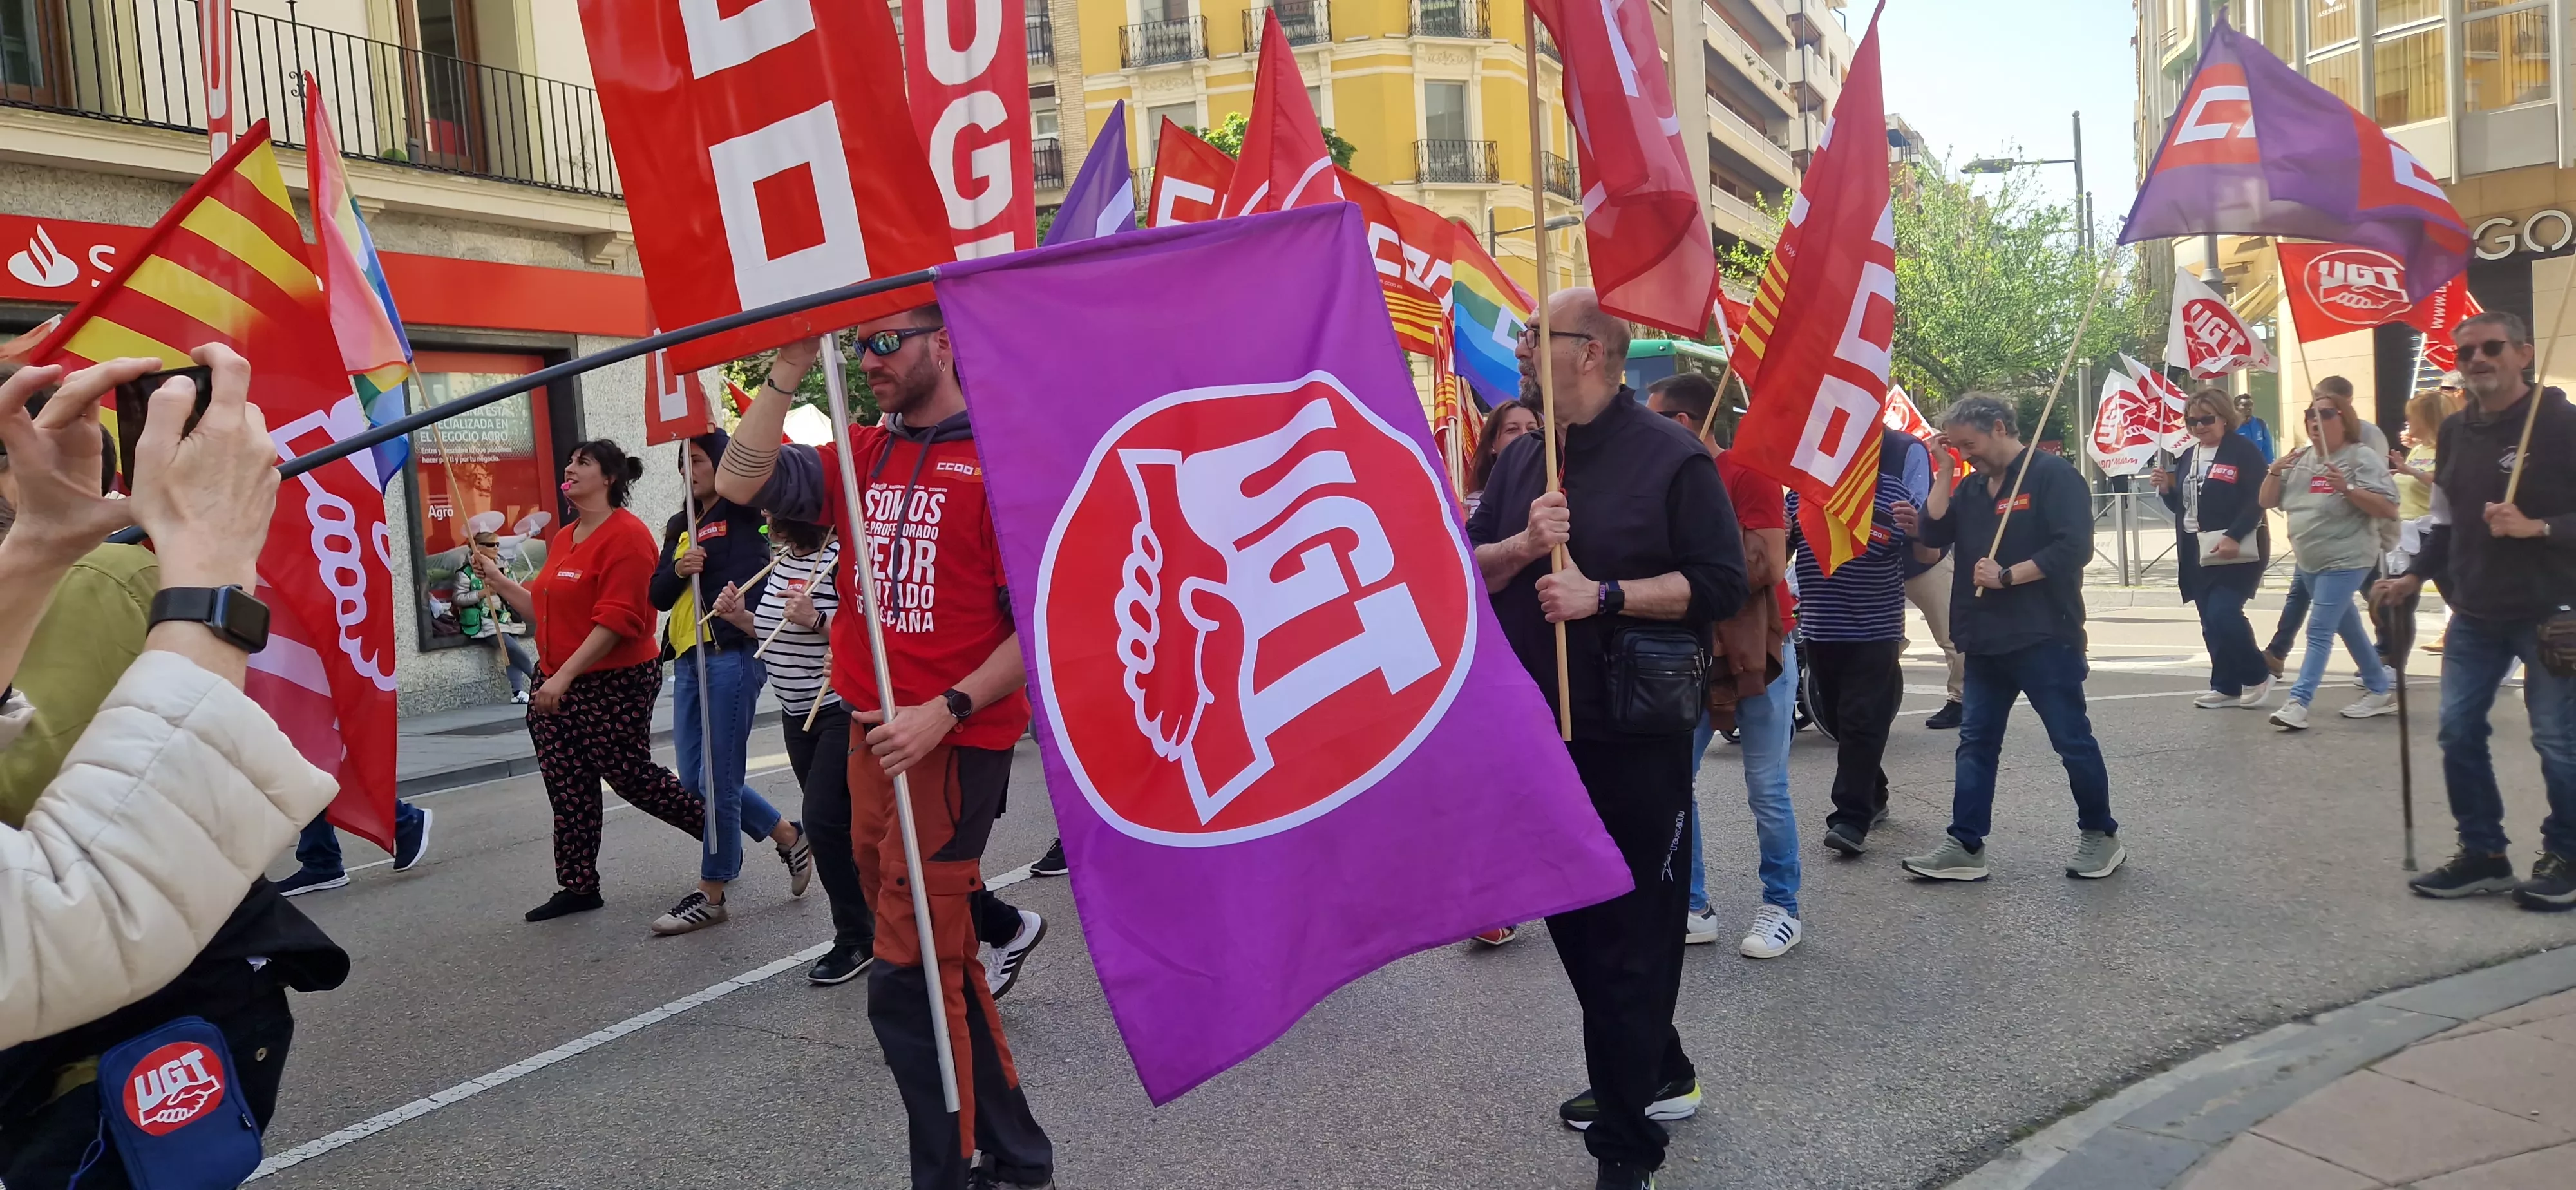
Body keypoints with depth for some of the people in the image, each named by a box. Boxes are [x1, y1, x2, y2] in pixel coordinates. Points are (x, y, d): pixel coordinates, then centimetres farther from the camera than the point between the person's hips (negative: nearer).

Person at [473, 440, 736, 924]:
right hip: (557, 685, 8)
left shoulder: (626, 534, -15)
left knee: (632, 778, 0)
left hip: (614, 685, -8)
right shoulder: (565, 537, 13)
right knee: (569, 789, 9)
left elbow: (617, 618, -23)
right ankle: (578, 887, 18)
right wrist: (497, 579, 16)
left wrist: (565, 676, -24)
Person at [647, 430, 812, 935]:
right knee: (695, 778, 13)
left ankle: (711, 893, 10)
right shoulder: (680, 527, 18)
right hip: (688, 661, 9)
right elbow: (658, 596, 15)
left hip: (731, 658, -9)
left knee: (718, 779, -3)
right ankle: (789, 837, 27)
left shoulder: (744, 516, -3)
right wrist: (678, 571, -5)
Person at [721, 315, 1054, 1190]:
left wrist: (944, 714, -19)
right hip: (873, 737, 7)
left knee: (909, 982, -6)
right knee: (935, 959, 16)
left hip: (955, 745, -7)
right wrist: (789, 370, -6)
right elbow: (741, 484, -1)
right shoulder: (860, 454, 10)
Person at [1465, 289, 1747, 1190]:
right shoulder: (1522, 459, 11)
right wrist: (1523, 546, -13)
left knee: (1630, 934, 1)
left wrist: (1603, 593, -21)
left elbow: (1719, 581, -12)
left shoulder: (1669, 457, -9)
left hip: (1634, 740, -7)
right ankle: (1659, 1077, 38)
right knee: (1572, 919, 17)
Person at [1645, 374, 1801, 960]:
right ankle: (1693, 909, 13)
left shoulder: (1746, 475, -11)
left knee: (1766, 789, 1)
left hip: (1756, 652, -6)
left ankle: (1782, 910, 15)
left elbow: (1769, 567, -16)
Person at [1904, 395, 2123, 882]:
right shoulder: (1972, 487, 13)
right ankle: (1966, 846, 9)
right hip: (1986, 640, 7)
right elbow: (1935, 535, 3)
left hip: (2045, 638, -7)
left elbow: (2073, 548, -17)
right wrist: (1944, 474, -2)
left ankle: (2101, 835, 21)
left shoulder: (2052, 474, -9)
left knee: (2072, 740, 4)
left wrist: (2005, 576, -17)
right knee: (1976, 743, 6)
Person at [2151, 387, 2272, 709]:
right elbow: (2180, 506, 20)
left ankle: (2257, 675, 5)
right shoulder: (2186, 457, 14)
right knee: (2211, 621, 8)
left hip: (2236, 550, -7)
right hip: (2196, 551, 7)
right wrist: (2166, 489, -1)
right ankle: (2227, 687, 16)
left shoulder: (2243, 451, -8)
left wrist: (2234, 537, -26)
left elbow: (2257, 501, -15)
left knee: (2224, 613, -16)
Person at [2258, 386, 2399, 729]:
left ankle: (2297, 702, -16)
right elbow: (2267, 502, 9)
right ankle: (2381, 692, 30)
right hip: (2309, 561, 8)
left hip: (2346, 561, -8)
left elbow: (2389, 508, -16)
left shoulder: (2362, 456, -11)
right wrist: (2274, 473, -8)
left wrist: (2347, 488, -28)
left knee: (2319, 631, -13)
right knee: (2347, 627, 17)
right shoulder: (2300, 459, 8)